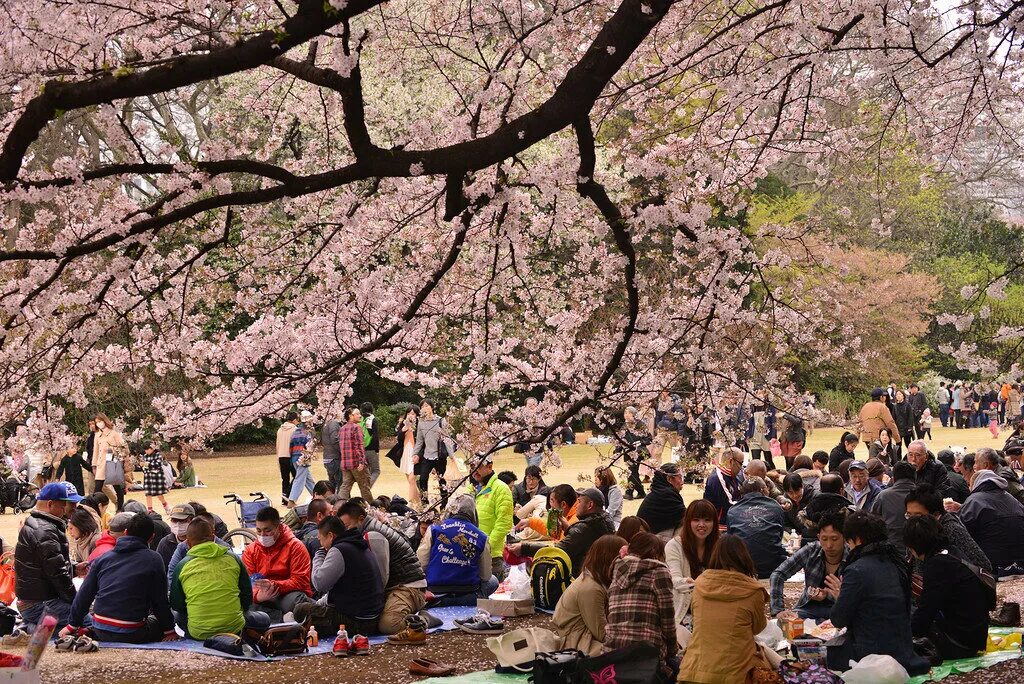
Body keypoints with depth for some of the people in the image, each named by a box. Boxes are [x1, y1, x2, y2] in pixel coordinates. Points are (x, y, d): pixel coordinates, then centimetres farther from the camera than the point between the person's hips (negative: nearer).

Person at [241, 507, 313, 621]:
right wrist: (257, 596, -20)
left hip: (288, 594, -3)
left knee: (295, 599, -39)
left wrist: (274, 585, -22)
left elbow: (300, 581, -6)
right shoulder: (250, 551, 13)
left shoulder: (295, 546, 2)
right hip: (264, 599, 3)